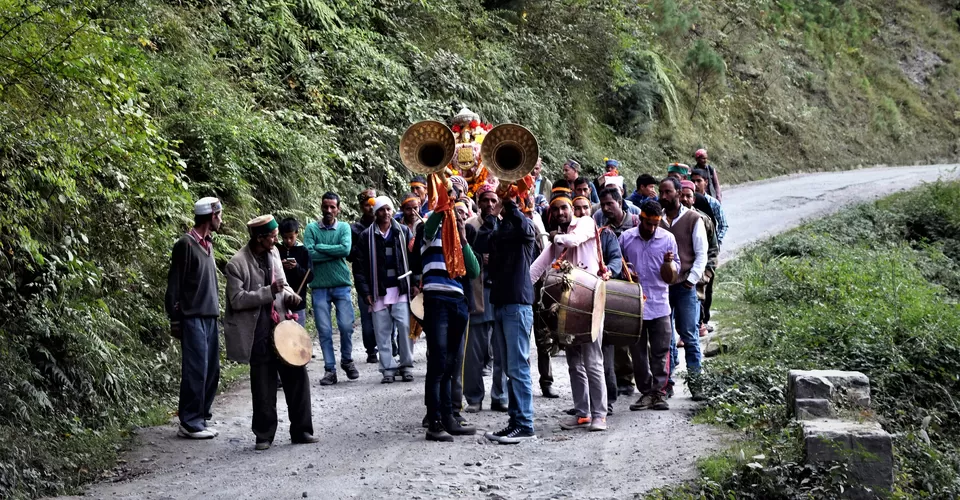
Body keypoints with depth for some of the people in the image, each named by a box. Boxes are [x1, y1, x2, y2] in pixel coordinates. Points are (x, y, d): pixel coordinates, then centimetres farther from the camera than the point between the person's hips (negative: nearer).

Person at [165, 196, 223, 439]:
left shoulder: (207, 244, 15)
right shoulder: (186, 244, -9)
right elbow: (174, 284, -9)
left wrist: (216, 311, 17)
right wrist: (175, 319, -11)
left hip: (210, 316, 9)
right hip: (193, 317, -9)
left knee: (211, 371, 9)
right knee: (196, 370, -8)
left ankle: (200, 418, 18)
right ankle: (189, 423, -1)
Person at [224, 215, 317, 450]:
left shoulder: (273, 253, 6)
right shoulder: (236, 264, -13)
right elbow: (236, 300, -15)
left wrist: (289, 294, -3)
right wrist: (268, 292, -24)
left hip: (280, 325, 5)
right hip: (259, 333, -5)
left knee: (297, 375, 4)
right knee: (263, 386, 5)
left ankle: (301, 430, 16)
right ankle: (264, 435, 21)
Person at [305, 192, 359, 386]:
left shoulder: (344, 227, 5)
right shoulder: (312, 228, 3)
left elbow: (346, 249, -13)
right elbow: (309, 253, -11)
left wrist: (320, 247, -9)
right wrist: (335, 252, -9)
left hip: (341, 285, 0)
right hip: (319, 287, 0)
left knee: (346, 325, -4)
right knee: (324, 331, 1)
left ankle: (347, 360, 20)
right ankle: (330, 369, 10)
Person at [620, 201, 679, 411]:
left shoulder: (668, 239, 1)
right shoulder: (626, 238, 3)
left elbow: (671, 277, 2)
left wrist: (669, 263, -19)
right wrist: (625, 273, -6)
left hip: (659, 305, -1)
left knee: (660, 352, 0)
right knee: (638, 352, 6)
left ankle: (659, 393, 8)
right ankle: (646, 392, 15)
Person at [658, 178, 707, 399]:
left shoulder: (693, 219, 2)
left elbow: (701, 254, 1)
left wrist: (692, 279, -8)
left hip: (685, 285, -3)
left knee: (689, 335, -2)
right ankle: (667, 381, 10)